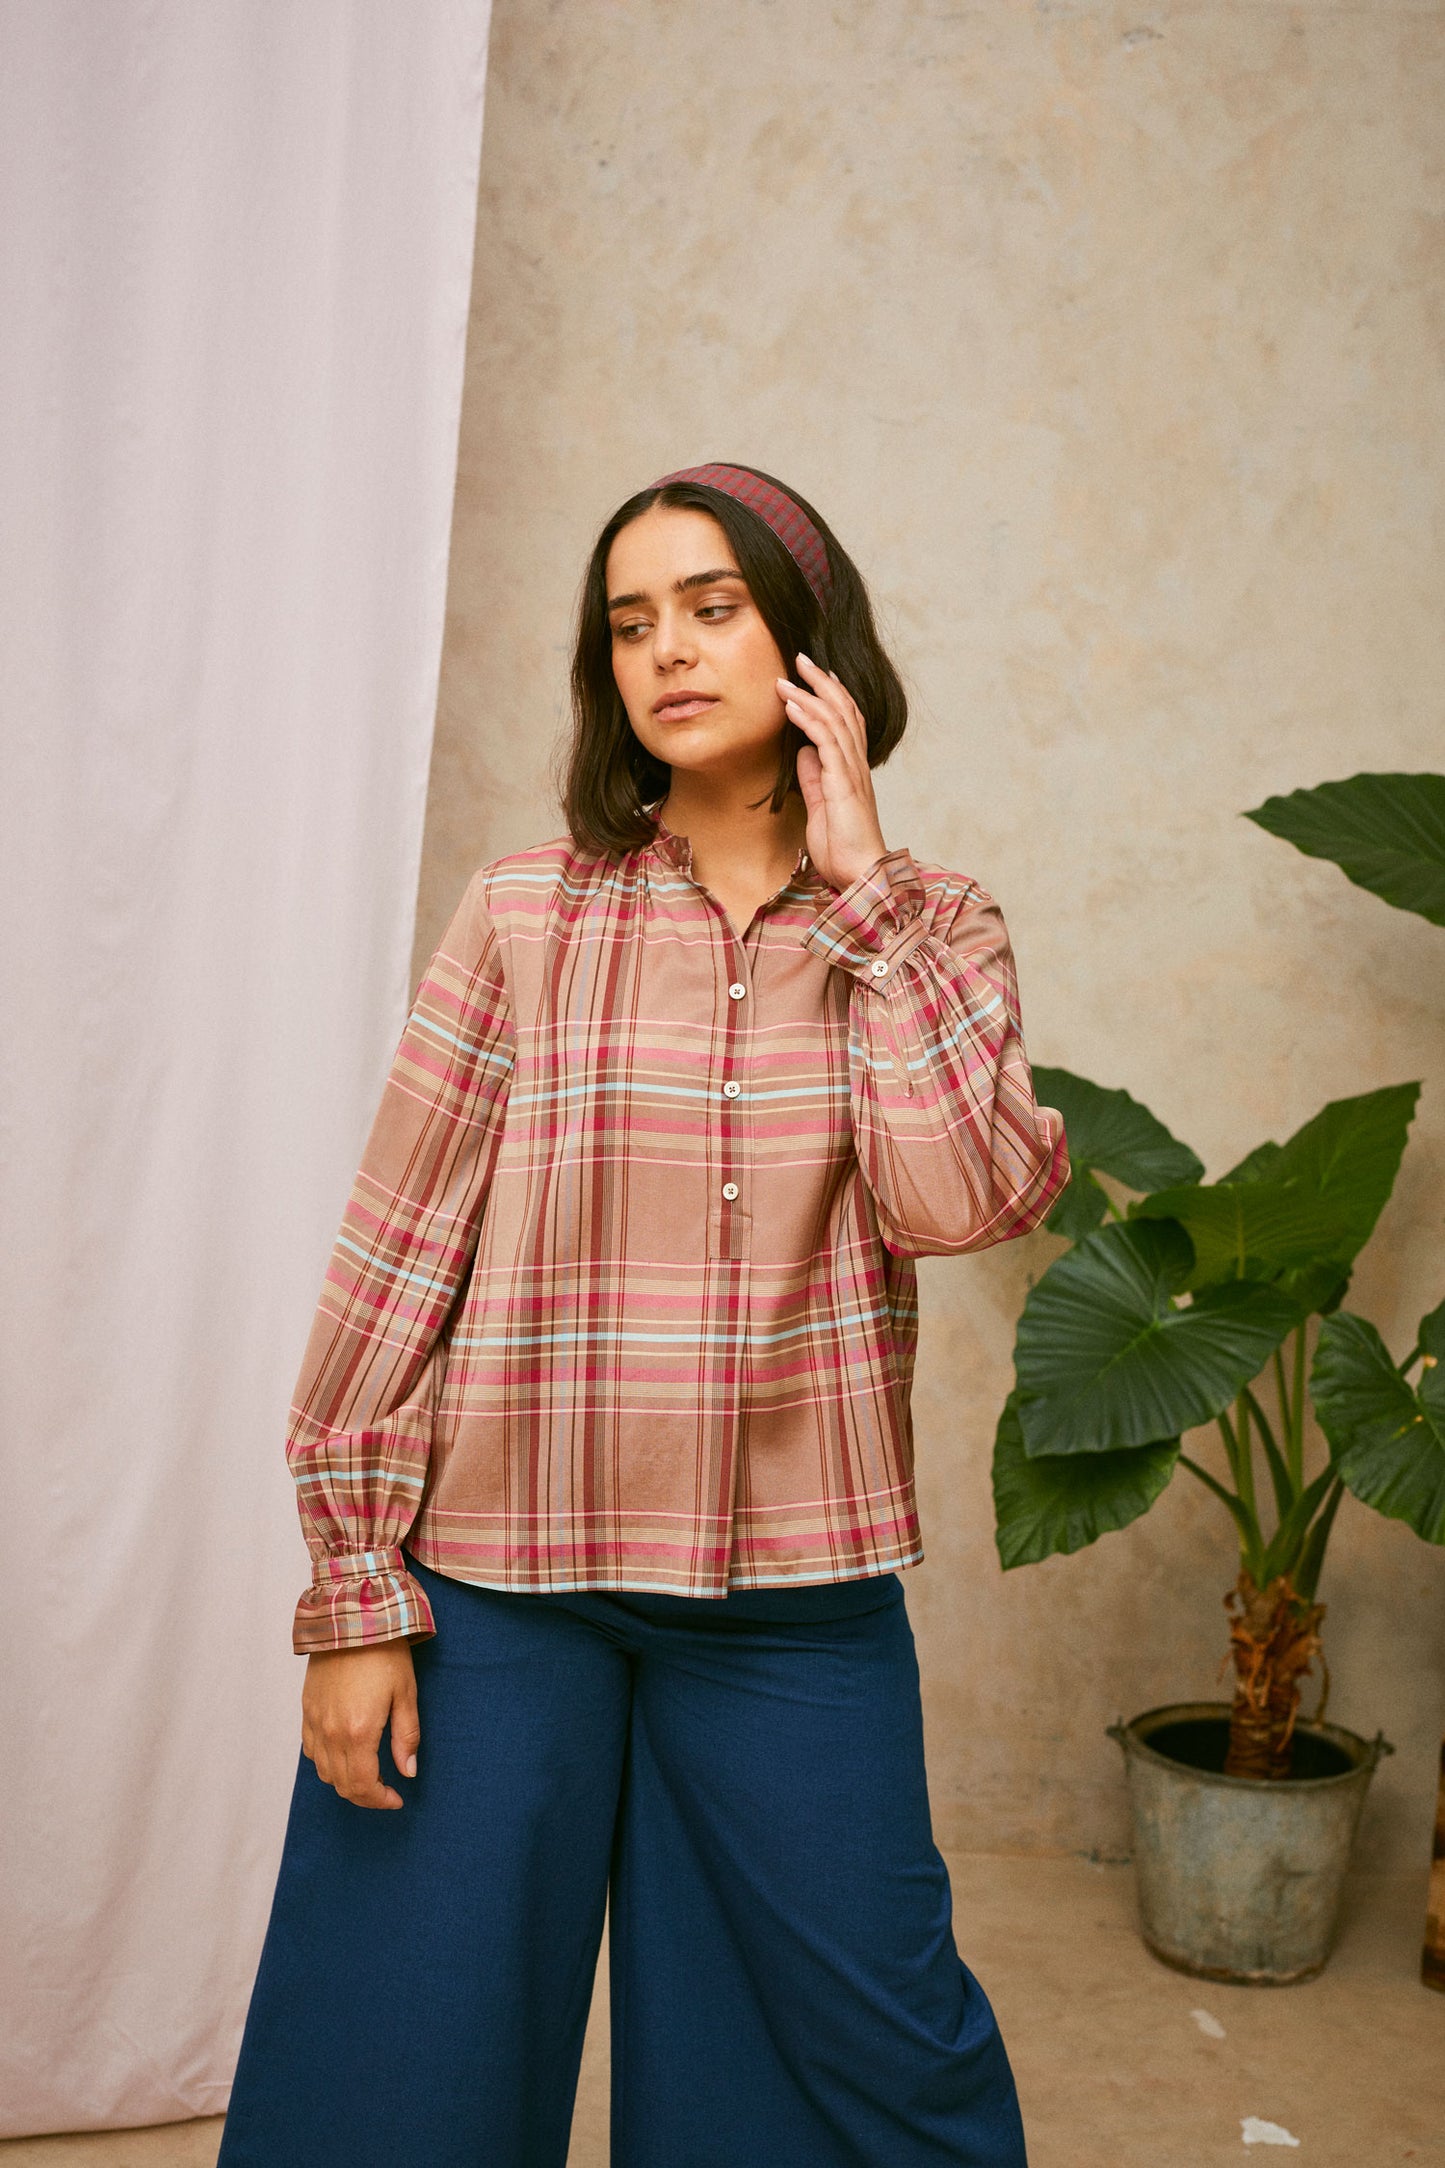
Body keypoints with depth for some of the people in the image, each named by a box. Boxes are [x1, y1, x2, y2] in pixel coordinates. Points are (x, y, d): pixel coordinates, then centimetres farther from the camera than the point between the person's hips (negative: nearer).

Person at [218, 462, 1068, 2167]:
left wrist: (858, 883, -11)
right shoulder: (525, 915, -2)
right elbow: (394, 1255, -3)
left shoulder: (928, 931, 3)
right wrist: (355, 1592, -5)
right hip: (493, 1584, -1)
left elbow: (956, 1197, -15)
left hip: (794, 1597, 1)